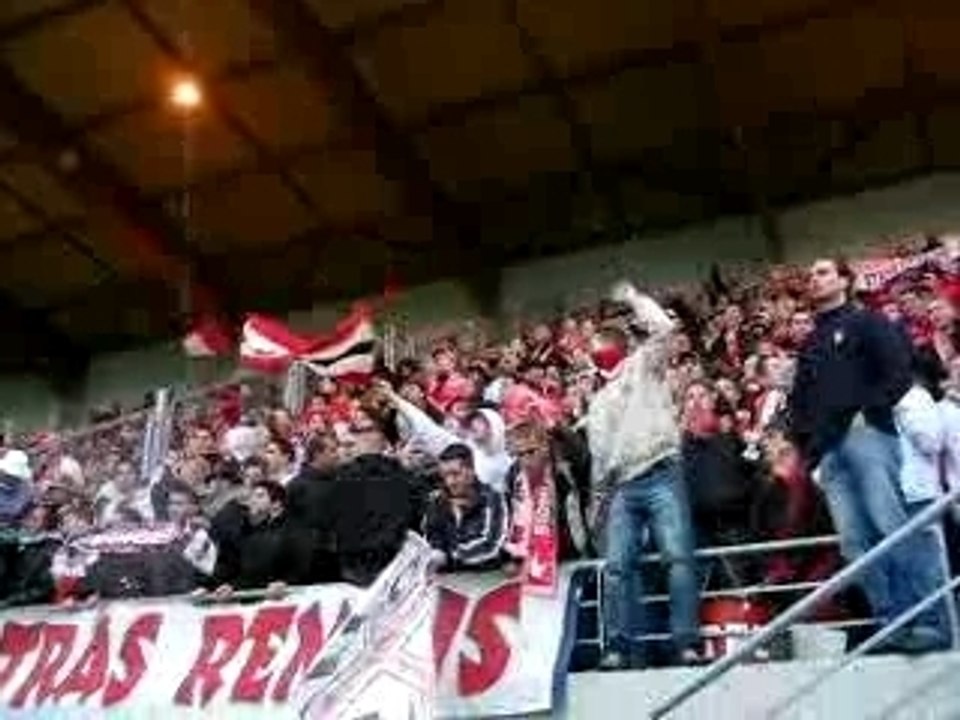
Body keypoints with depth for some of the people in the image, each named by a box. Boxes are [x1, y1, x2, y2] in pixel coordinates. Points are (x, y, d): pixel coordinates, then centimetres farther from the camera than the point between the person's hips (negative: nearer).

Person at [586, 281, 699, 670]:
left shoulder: (646, 367, 14)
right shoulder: (598, 402, 28)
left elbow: (662, 327, -3)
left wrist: (633, 297, 9)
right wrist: (597, 501, 21)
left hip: (661, 477, -6)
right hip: (622, 489, 6)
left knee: (678, 557, -13)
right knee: (616, 566, -3)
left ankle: (686, 641, -11)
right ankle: (623, 646, 2)